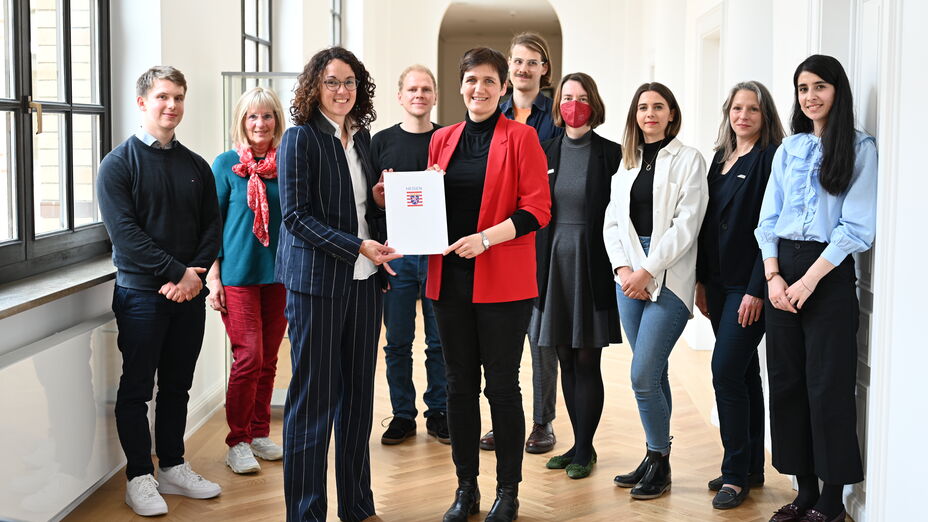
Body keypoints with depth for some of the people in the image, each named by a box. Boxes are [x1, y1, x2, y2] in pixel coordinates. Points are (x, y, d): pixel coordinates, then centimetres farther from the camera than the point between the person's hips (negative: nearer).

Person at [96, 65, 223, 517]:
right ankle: (140, 477, 12)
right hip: (141, 293, -4)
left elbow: (212, 227, 7)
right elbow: (124, 231, -13)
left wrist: (196, 275, -9)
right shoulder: (119, 163, -4)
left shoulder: (196, 166, 10)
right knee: (137, 388, 3)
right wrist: (176, 271, -18)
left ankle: (172, 467, 23)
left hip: (190, 293, 5)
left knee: (177, 386, 12)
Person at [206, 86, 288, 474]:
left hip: (278, 273, 4)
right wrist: (213, 275, -5)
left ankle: (259, 435, 21)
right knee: (249, 357, -7)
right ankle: (237, 443, 6)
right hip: (239, 272, -3)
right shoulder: (227, 164, -1)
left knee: (268, 359, 9)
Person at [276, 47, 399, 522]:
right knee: (314, 396, 0)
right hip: (317, 281, -6)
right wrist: (357, 247, -20)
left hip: (364, 279, 6)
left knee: (358, 391, 11)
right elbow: (296, 216, -12)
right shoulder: (300, 138, -7)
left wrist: (383, 198, 0)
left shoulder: (361, 136, 12)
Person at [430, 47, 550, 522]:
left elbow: (538, 209, -8)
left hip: (502, 281, -4)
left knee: (501, 385, 2)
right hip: (449, 277, 5)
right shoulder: (443, 139, 13)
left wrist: (487, 238, -19)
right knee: (459, 384, 10)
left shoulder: (520, 137, -2)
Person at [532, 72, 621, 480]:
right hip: (553, 263, 4)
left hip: (592, 264, -4)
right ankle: (580, 445, 21)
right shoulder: (546, 153, 9)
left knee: (586, 361, -2)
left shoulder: (611, 154, -2)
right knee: (566, 362, 9)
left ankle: (584, 450, 9)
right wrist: (534, 266, 6)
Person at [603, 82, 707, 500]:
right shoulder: (628, 163, 15)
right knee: (654, 374, 11)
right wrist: (623, 268, -5)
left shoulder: (688, 159, -1)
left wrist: (647, 270, -14)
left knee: (643, 376, -11)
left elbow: (686, 224, -10)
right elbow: (613, 221, 11)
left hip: (669, 278, -5)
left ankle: (659, 461, 6)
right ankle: (656, 459, 21)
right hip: (629, 276, 5)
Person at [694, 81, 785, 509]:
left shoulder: (771, 159, -9)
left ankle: (736, 474, 0)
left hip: (749, 285, -7)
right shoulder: (721, 158, 14)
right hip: (719, 282, 8)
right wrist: (701, 280, 12)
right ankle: (751, 469, 22)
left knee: (726, 370, -11)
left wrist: (757, 290, -18)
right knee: (743, 372, 13)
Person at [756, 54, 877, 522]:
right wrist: (773, 276, -5)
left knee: (827, 385, -2)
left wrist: (807, 281, -15)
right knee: (787, 381, 5)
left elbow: (857, 228, -10)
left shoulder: (859, 149, -3)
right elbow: (768, 219, 10)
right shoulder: (789, 148, 12)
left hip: (829, 274, -5)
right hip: (781, 271, 5)